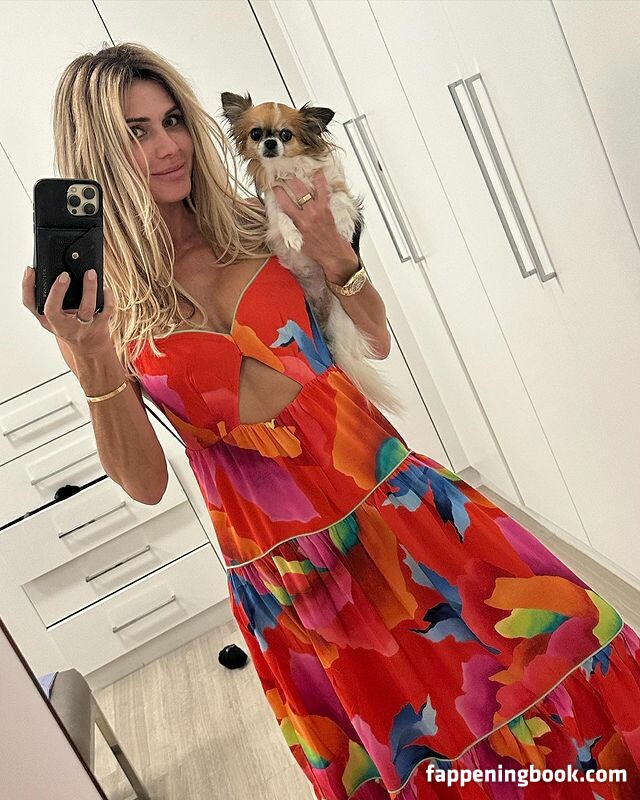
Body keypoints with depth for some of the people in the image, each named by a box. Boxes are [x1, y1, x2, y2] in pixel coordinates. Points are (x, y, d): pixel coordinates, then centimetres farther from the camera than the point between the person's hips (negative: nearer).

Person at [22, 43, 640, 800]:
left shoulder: (253, 223, -1)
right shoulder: (90, 299, -5)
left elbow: (374, 341, 6)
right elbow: (145, 483, -10)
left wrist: (332, 252, -10)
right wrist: (91, 359, -23)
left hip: (396, 503, 2)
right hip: (287, 568, -1)